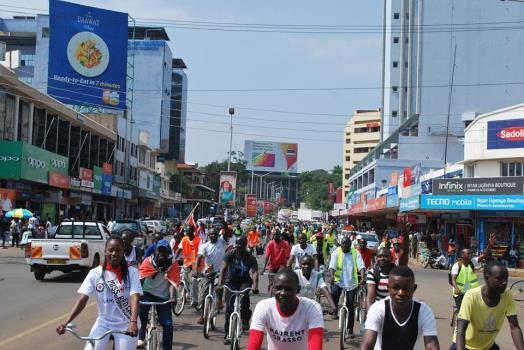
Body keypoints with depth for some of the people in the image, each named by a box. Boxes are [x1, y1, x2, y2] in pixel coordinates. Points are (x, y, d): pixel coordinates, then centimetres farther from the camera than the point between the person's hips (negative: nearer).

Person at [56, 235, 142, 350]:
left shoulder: (131, 272, -9)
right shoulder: (95, 273, -5)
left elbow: (135, 297, -21)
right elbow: (82, 299, -10)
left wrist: (133, 322, -38)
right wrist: (66, 323, -22)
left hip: (125, 325, -1)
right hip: (103, 322, 2)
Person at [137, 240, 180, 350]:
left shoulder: (173, 266, -8)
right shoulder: (148, 262, -9)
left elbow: (172, 283, -16)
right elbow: (140, 279, -16)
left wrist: (172, 297, -33)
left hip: (163, 296, 1)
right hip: (147, 292, -1)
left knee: (168, 325, -9)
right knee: (142, 307, -34)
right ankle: (140, 337, -23)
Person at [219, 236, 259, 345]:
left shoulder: (251, 258, -15)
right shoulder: (230, 254, -13)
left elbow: (254, 272, -28)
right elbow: (223, 268, -22)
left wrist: (255, 285, -47)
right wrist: (220, 284, -36)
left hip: (244, 281, -1)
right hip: (231, 282, 1)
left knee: (244, 293, -34)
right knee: (229, 306, -9)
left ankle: (245, 320, -20)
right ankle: (228, 334, 0)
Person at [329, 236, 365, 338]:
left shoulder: (355, 253, 0)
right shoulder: (336, 252, -1)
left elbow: (361, 266, -11)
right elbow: (332, 266, -13)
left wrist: (362, 278, -28)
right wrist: (332, 276, -31)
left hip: (351, 282, 1)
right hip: (338, 281, -1)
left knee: (351, 306, 4)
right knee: (334, 293, -32)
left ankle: (350, 330, 14)